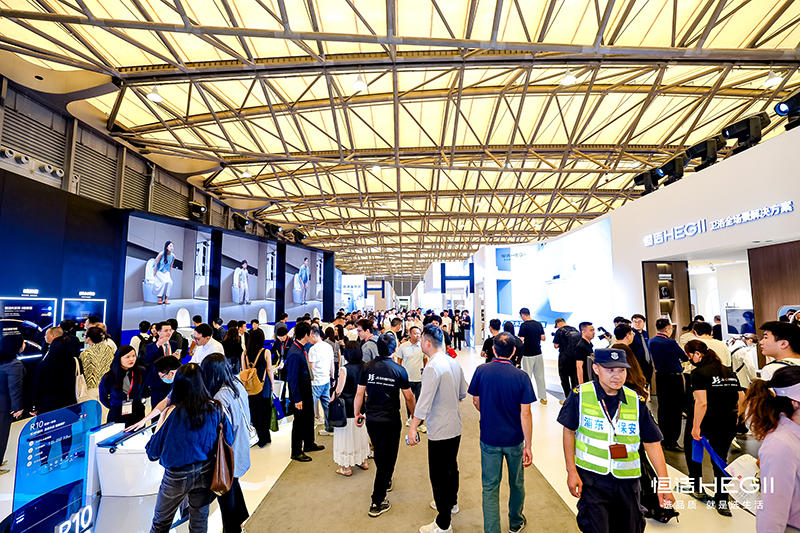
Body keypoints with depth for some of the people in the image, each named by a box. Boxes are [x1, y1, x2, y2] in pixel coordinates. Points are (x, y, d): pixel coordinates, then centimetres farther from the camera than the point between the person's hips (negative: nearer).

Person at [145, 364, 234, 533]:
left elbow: (152, 452, -12)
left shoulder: (173, 413, -23)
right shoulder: (216, 408, -15)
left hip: (177, 476, -2)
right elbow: (228, 440, -4)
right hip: (205, 473, 3)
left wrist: (160, 423, 2)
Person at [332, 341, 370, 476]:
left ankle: (347, 467, 22)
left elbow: (338, 391, -18)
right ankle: (364, 461, 35)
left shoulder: (344, 369, -20)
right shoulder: (364, 367, -5)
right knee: (360, 432, 20)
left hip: (347, 407, -5)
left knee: (347, 434, 9)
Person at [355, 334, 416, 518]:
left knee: (379, 453, 25)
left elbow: (359, 394, 0)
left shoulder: (367, 367, -6)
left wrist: (356, 414, 14)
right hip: (391, 421, -4)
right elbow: (409, 397, -4)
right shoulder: (399, 370, -12)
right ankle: (377, 503, 13)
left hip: (371, 419, 4)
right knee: (387, 458, 8)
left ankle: (385, 482, 46)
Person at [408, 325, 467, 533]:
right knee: (451, 467, 26)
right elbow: (462, 394, 11)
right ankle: (451, 502, 47)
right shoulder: (454, 363, 1)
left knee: (438, 475, 6)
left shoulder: (432, 367, -24)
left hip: (439, 431, -8)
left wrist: (413, 428, -17)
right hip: (455, 428, 9)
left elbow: (424, 402, -24)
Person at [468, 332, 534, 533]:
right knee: (516, 483, 24)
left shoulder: (481, 371, -13)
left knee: (490, 487, 12)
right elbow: (525, 413, -16)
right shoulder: (521, 377, -17)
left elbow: (476, 401, 0)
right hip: (514, 440, 1)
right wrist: (528, 446, -8)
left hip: (489, 438, 0)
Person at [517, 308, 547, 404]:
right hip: (538, 353, 6)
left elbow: (521, 341, -18)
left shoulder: (524, 325, -14)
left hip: (528, 355, -5)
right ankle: (543, 397, 21)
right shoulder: (538, 324, 4)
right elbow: (543, 338, 8)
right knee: (540, 376, 14)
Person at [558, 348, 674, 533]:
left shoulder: (636, 401, -4)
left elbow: (652, 443, 0)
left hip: (627, 479, 4)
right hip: (591, 477, -3)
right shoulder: (580, 395, -13)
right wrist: (571, 471, -8)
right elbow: (569, 431, -6)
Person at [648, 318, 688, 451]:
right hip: (674, 378, -6)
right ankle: (672, 442, 5)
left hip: (660, 377, 6)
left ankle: (664, 440, 24)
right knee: (675, 410, 2)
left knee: (663, 409, 15)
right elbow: (685, 357, -6)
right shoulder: (671, 342, -18)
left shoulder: (651, 342, 2)